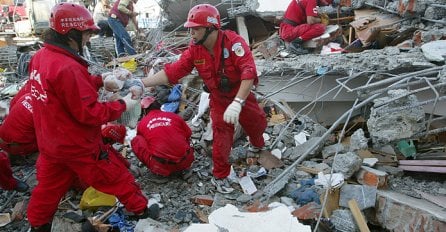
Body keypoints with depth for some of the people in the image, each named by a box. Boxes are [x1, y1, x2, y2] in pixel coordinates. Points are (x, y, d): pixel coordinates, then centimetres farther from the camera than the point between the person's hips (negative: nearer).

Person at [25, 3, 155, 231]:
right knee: (117, 177, 10)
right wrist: (122, 105, -16)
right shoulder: (67, 68, -29)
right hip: (77, 146, -8)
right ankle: (141, 211, 28)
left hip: (50, 143, 8)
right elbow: (90, 113, -26)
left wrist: (101, 80, 3)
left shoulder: (40, 57, 0)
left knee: (49, 187, 24)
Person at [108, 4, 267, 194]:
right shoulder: (194, 50, -16)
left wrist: (237, 103, -49)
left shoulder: (233, 42, -30)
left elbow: (249, 73, -39)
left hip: (242, 95, -1)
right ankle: (220, 176, 19)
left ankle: (257, 145, 55)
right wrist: (141, 83, -28)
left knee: (258, 122, 18)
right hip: (219, 100, 1)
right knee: (222, 135, 0)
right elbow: (172, 71, -19)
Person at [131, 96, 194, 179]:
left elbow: (142, 141, 27)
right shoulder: (174, 116, 8)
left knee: (136, 141, 11)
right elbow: (188, 135, 20)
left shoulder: (142, 123, 8)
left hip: (161, 168, -3)